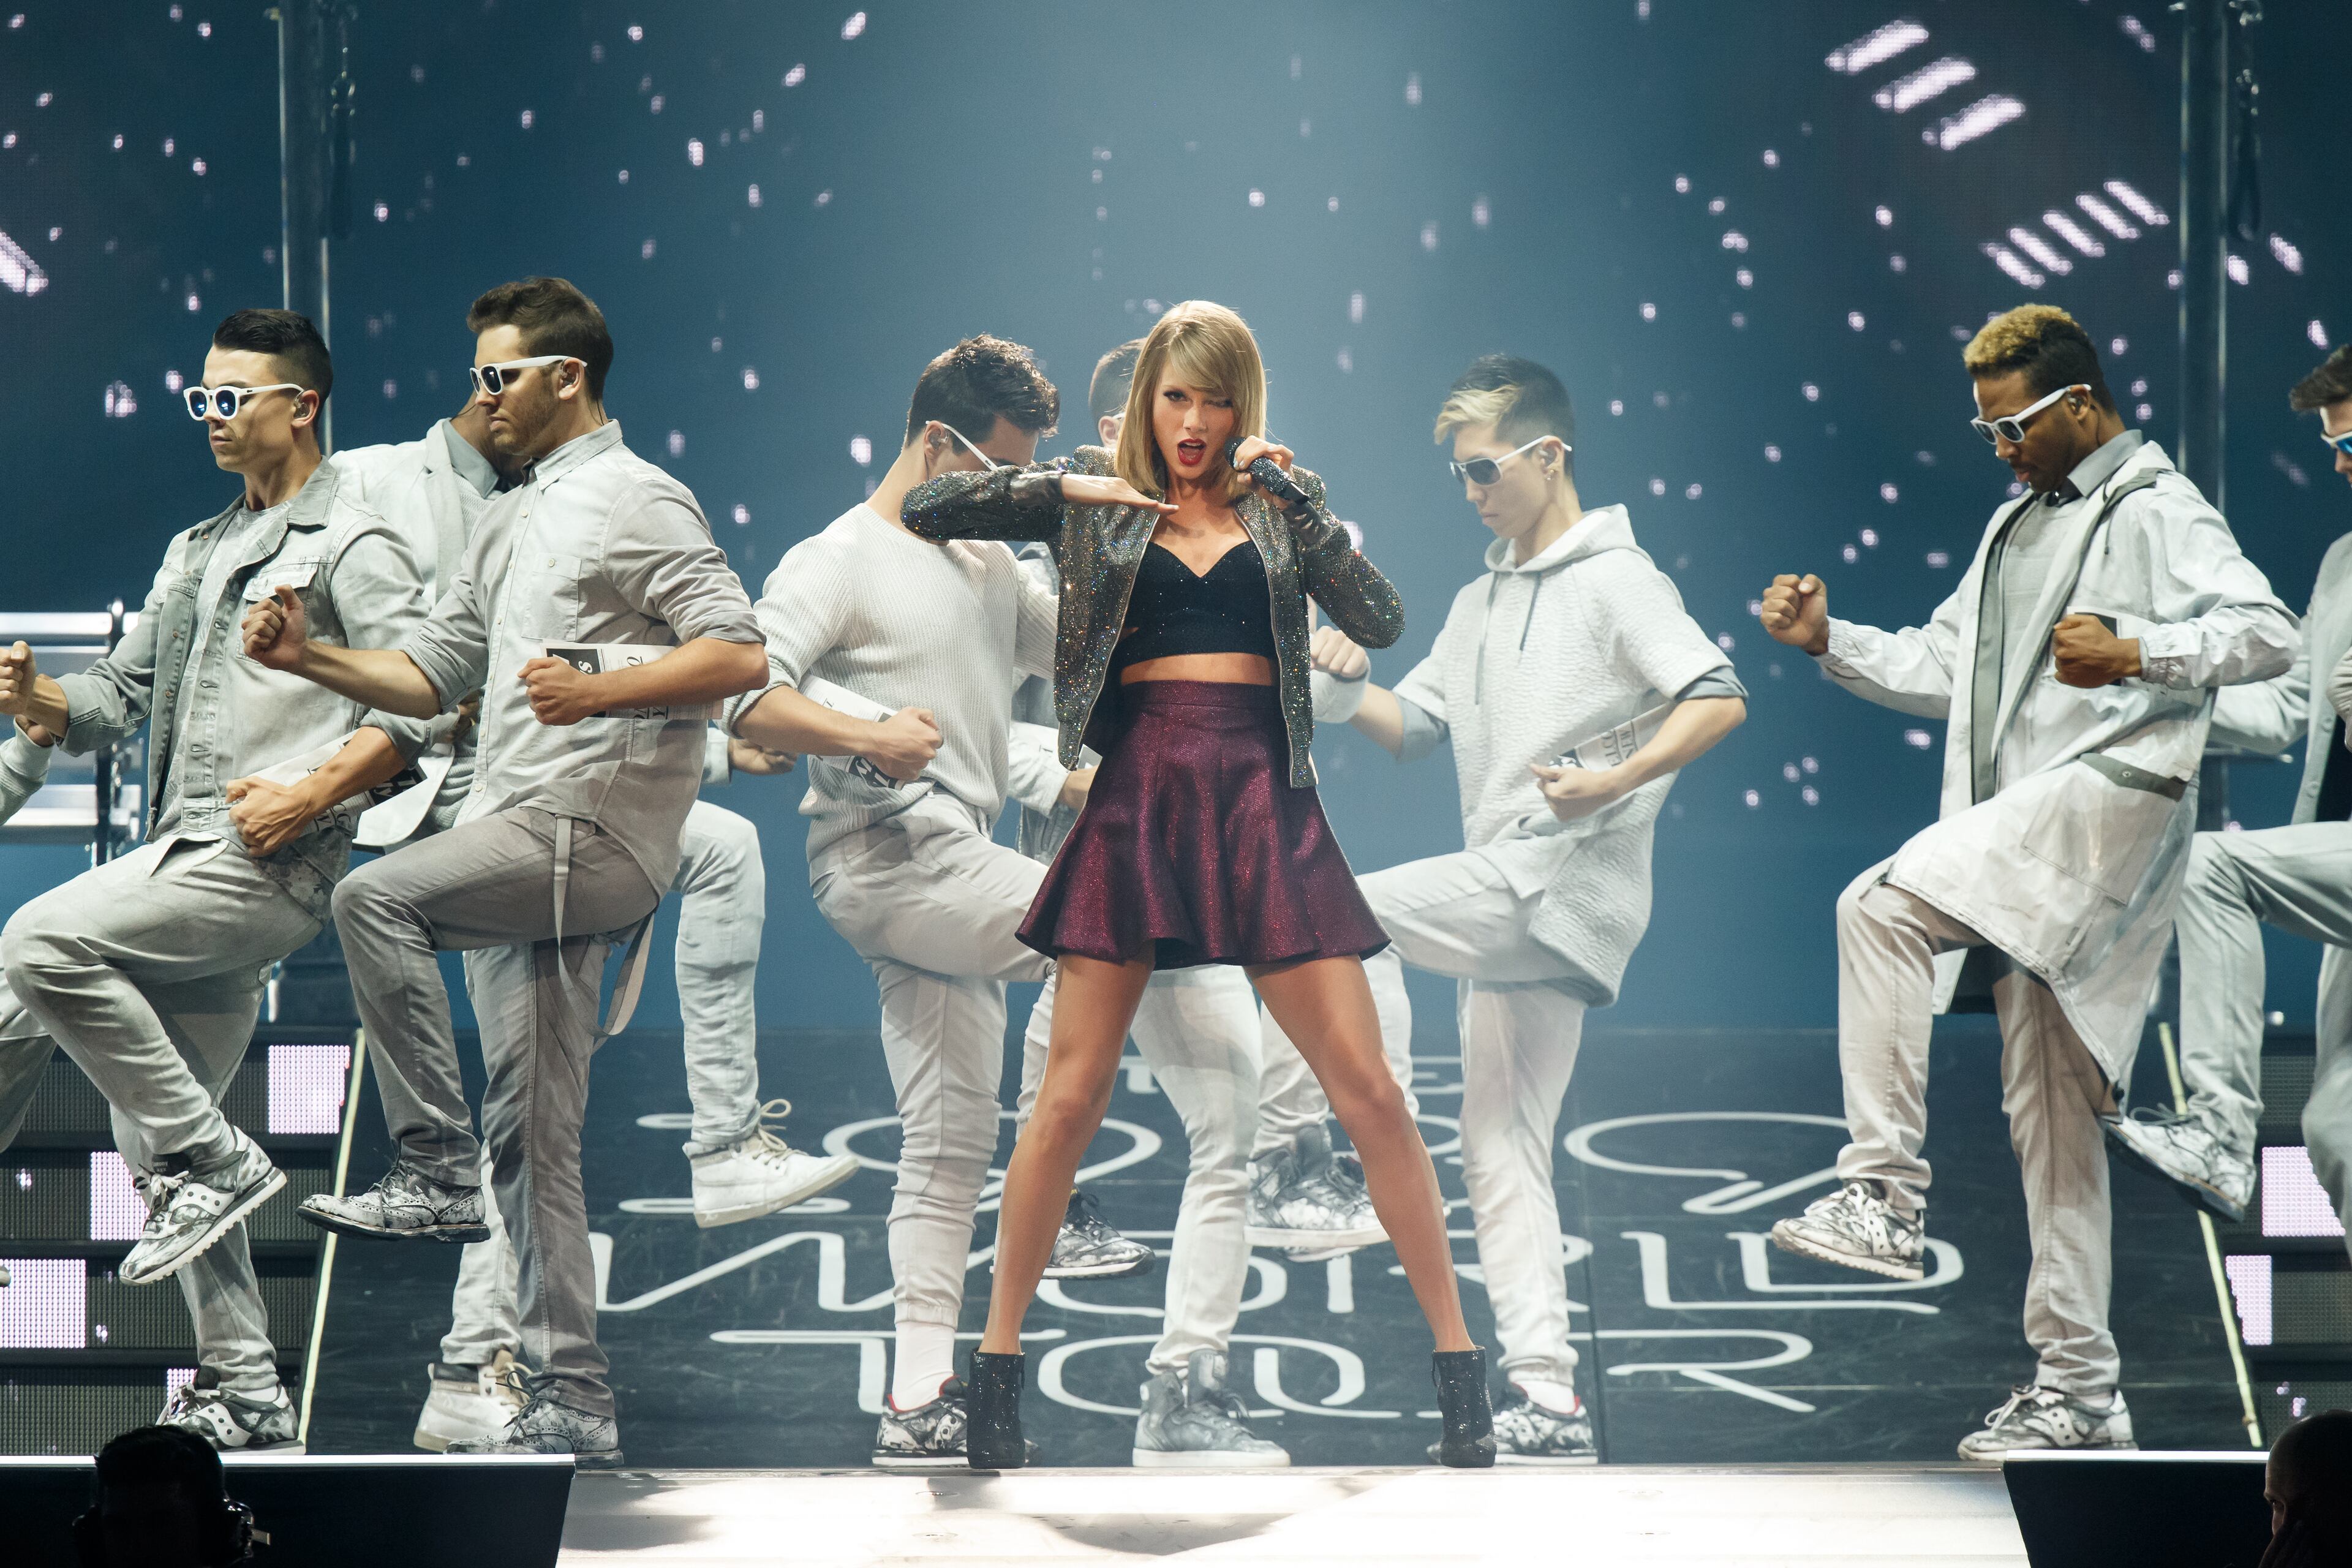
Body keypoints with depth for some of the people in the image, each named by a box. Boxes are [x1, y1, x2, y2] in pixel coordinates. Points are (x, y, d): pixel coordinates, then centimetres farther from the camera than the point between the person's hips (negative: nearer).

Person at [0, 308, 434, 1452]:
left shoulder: (351, 546, -1)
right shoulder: (199, 553, 25)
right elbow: (122, 696, 21)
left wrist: (312, 794, -18)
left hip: (266, 865, -9)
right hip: (186, 864, 9)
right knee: (150, 1136, 5)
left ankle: (210, 1159, -15)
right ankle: (243, 1401, 8)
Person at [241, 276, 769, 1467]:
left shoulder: (635, 501, -3)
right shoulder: (508, 525, 24)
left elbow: (738, 654, -13)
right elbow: (433, 673, 26)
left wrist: (598, 689, -23)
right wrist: (311, 658, 12)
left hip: (598, 825, -9)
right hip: (521, 845, 9)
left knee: (375, 896, -25)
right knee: (532, 1135, 5)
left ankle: (434, 1174, -19)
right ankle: (570, 1404, 5)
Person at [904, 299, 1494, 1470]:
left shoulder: (1281, 501, 12)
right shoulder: (1094, 494, 11)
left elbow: (1382, 624, 1)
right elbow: (923, 510, 6)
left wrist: (1294, 500, -7)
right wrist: (1061, 486, -3)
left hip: (1260, 791, 1)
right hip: (1136, 787, 0)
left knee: (1367, 1085, -4)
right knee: (1072, 1091, -3)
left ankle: (1458, 1365, 1)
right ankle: (996, 1364, 7)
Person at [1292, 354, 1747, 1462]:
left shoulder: (1613, 580, -3)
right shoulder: (1482, 602, 22)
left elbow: (1719, 702, -14)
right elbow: (1413, 729, 21)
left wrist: (1614, 783, -25)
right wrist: (1352, 686, 1)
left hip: (1567, 877, -9)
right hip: (1510, 907, 9)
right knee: (1501, 1150, 5)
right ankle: (1549, 1401, 4)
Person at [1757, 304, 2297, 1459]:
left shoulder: (2156, 511, -2)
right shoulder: (2018, 527, 25)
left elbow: (2268, 633, -14)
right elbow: (1942, 669, 27)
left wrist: (2131, 654, -25)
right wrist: (1829, 640, 13)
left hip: (2113, 792, -9)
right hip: (2026, 843, 9)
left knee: (1883, 904, -26)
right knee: (2049, 1115, 7)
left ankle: (1885, 1197, -26)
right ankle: (2078, 1390, 10)